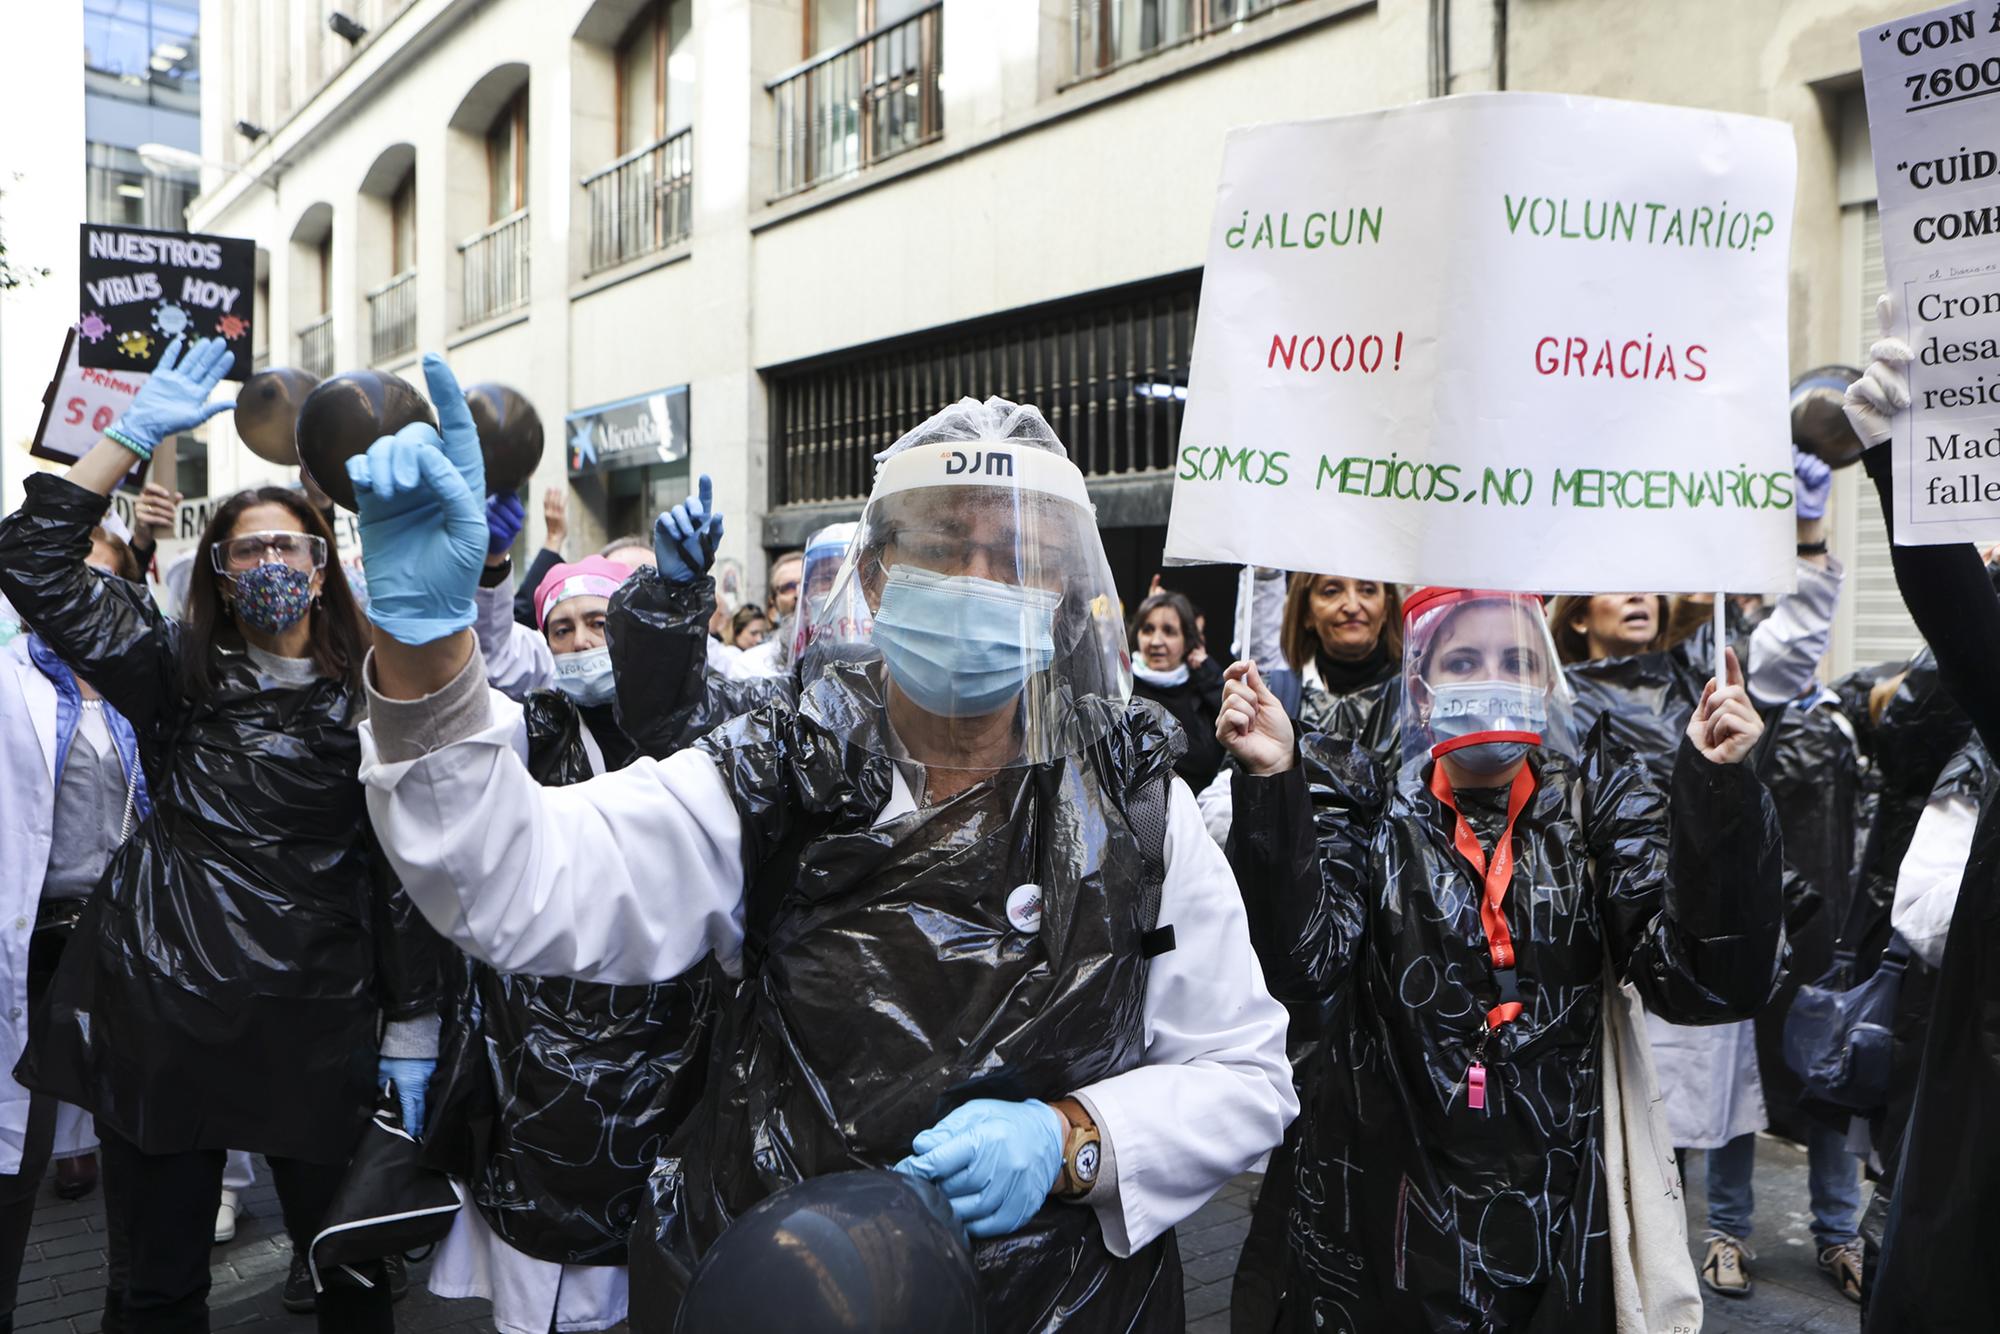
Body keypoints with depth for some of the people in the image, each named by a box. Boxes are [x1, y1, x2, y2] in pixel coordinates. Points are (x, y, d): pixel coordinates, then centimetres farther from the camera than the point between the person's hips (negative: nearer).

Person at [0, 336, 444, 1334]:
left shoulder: (371, 701, 2)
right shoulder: (175, 676, 5)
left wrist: (412, 1031, -2)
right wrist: (134, 435, -8)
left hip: (318, 1025, -1)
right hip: (163, 1015, 1)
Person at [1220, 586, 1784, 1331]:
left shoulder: (1599, 805, 0)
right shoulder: (1364, 805, -2)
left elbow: (1709, 977, -13)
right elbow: (1299, 962, -19)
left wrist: (1718, 787, -21)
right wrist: (1272, 784, -28)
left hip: (1561, 1223, 1)